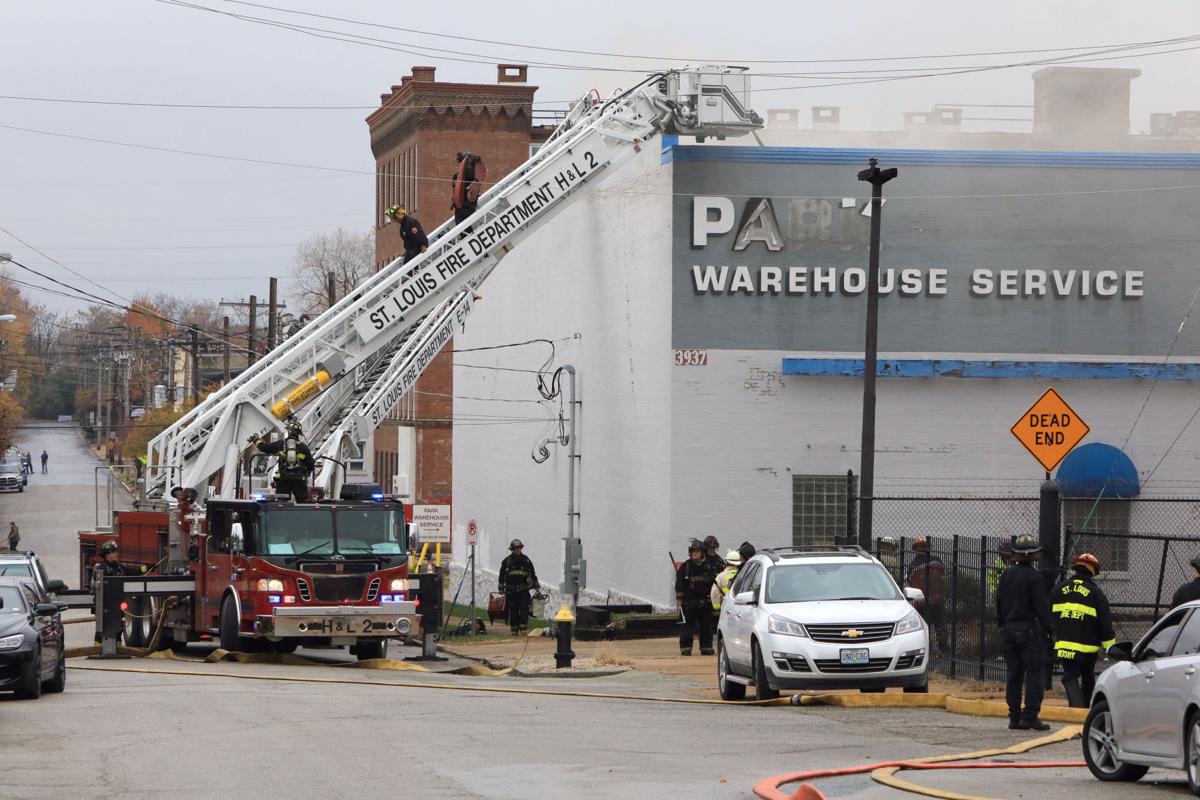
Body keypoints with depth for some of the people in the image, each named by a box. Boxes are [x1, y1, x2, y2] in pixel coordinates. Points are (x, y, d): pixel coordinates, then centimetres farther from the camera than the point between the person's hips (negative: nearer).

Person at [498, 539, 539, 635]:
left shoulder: (526, 560, 9)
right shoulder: (507, 561, 5)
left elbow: (533, 574, 16)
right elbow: (502, 575, 9)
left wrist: (536, 586, 15)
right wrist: (501, 588, 5)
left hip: (523, 589, 0)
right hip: (511, 590, 0)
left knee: (524, 609, -10)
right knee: (513, 610, 1)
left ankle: (523, 628, -5)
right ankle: (514, 629, 8)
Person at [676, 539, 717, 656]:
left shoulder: (709, 566, 7)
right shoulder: (685, 567, 0)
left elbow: (714, 583, 15)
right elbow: (679, 585, 0)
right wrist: (679, 600, -5)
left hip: (705, 602, 2)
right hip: (689, 602, -2)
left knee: (706, 627, 5)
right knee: (687, 626, -3)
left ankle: (706, 648, 12)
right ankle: (685, 649, 1)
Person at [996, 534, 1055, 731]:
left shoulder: (1007, 575, 7)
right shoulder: (1033, 577, -12)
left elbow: (999, 603, 14)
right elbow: (1042, 607, -12)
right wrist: (1050, 629, -6)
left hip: (1008, 630, 6)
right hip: (1029, 630, -6)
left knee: (1014, 674, 10)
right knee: (1034, 672, -3)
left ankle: (1014, 717, 11)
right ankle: (1030, 716, -8)